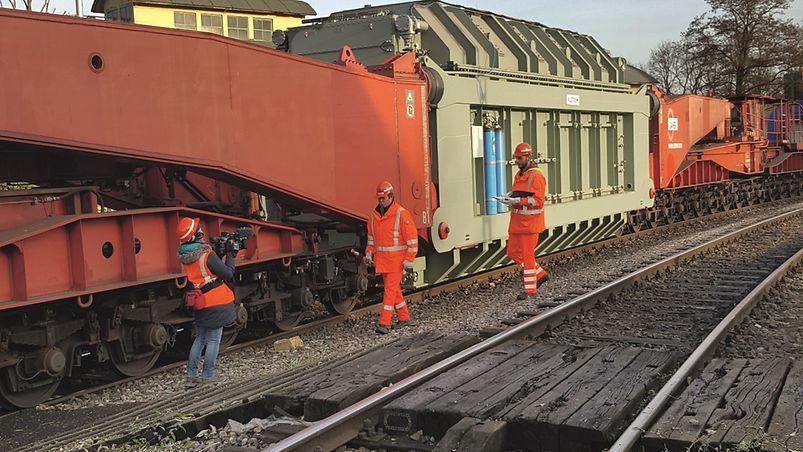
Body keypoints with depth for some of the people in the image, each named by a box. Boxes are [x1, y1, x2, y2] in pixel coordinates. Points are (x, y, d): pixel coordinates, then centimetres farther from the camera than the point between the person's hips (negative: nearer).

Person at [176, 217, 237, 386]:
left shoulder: (183, 257, 0)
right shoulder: (207, 256, -20)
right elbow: (228, 274, -13)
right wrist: (231, 255, -2)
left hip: (200, 305, 6)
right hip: (217, 303, -6)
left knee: (199, 339, 17)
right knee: (213, 340, 5)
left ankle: (191, 375, 17)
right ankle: (207, 375, 9)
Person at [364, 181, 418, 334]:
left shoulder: (402, 214, -12)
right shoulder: (373, 215, 8)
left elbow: (412, 238, -11)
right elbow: (371, 236, 19)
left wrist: (409, 260, -13)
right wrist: (369, 253, 8)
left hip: (396, 258, -7)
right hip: (381, 258, 7)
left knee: (390, 288, -9)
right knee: (393, 288, 13)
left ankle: (385, 323, -9)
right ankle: (404, 318, 26)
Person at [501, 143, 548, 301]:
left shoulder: (536, 176, -14)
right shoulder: (519, 174, 14)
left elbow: (538, 200, -20)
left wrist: (518, 201, -24)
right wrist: (510, 196, 5)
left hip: (529, 221, -9)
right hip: (517, 221, 9)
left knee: (527, 255, -3)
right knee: (513, 253, 12)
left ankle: (530, 290, 7)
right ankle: (540, 274, 26)